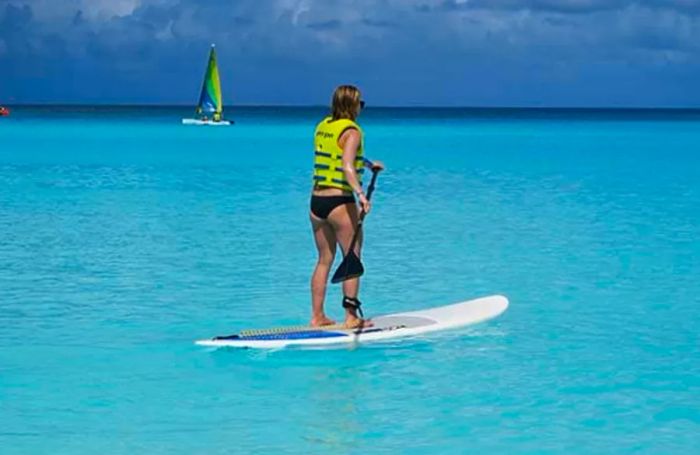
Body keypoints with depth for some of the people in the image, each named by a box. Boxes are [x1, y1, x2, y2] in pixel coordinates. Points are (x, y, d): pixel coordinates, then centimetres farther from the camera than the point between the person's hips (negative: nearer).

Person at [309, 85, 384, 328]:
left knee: (324, 260, 14)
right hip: (340, 202, -7)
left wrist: (368, 164, 42)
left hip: (316, 201, 8)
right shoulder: (351, 131, -11)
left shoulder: (322, 126, 12)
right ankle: (351, 317, 3)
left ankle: (317, 316, 15)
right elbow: (347, 167, -26)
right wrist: (361, 194, -35)